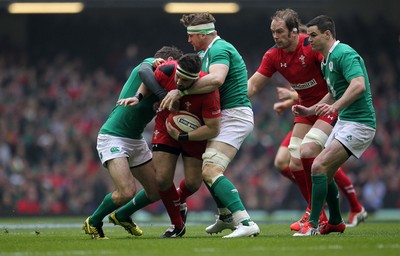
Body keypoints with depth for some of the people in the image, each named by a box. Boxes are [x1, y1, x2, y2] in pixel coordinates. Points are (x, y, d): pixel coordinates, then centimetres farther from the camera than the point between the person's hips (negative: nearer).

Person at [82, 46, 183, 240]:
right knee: (127, 192, -21)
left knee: (157, 191, 9)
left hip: (136, 140, 9)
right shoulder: (149, 64, -10)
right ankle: (93, 222, 5)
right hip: (113, 137, -9)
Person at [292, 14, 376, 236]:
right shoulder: (327, 60, 15)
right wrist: (310, 110, 17)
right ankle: (335, 222, 29)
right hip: (344, 121, 10)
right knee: (325, 173, 13)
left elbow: (359, 85, -32)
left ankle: (312, 224, -16)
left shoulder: (344, 54, -17)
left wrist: (335, 107, -43)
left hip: (358, 124, -10)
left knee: (319, 166, -19)